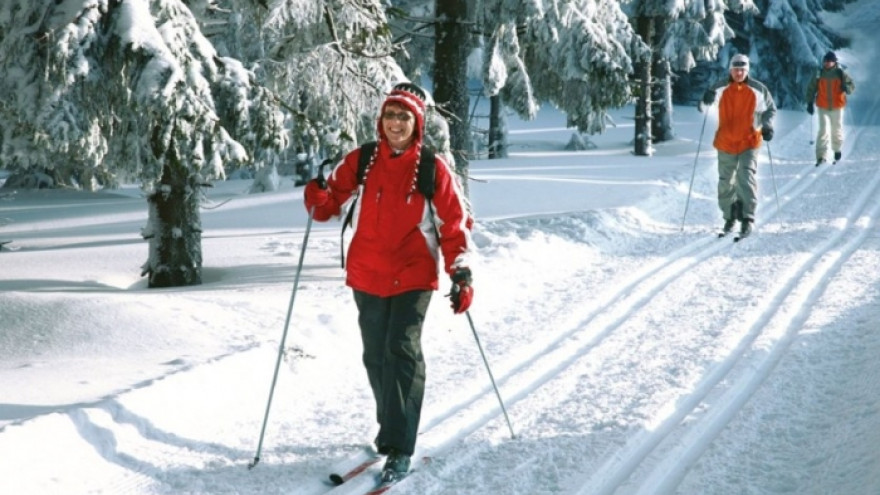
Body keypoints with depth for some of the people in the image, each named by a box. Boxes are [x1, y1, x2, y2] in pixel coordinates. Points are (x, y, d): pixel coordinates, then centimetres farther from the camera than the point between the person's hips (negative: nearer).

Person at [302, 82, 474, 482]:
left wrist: (461, 272, -10)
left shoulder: (434, 170, -4)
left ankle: (399, 448, -16)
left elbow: (456, 224, 0)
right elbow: (330, 205, 9)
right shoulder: (360, 162, 2)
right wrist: (318, 195, -15)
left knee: (403, 351, -15)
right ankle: (391, 427, 31)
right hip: (367, 276, 4)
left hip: (414, 277, -3)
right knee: (375, 357, 12)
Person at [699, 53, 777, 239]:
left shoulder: (758, 89, 0)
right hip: (725, 144, 2)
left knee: (746, 178, -16)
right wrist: (706, 101, -26)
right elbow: (703, 106, -2)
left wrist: (767, 126, -4)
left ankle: (747, 219, -17)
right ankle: (730, 218, 24)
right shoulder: (721, 88, -1)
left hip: (749, 143, -2)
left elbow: (771, 109, 13)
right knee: (726, 183, 10)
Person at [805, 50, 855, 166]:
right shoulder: (819, 74, -1)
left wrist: (846, 88, -25)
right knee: (823, 130, -10)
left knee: (837, 129, 13)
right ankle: (821, 156, -12)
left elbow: (852, 85, -1)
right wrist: (810, 103, 0)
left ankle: (837, 150, 37)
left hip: (837, 107, 0)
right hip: (823, 108, 0)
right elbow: (811, 88, 7)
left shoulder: (840, 73, -4)